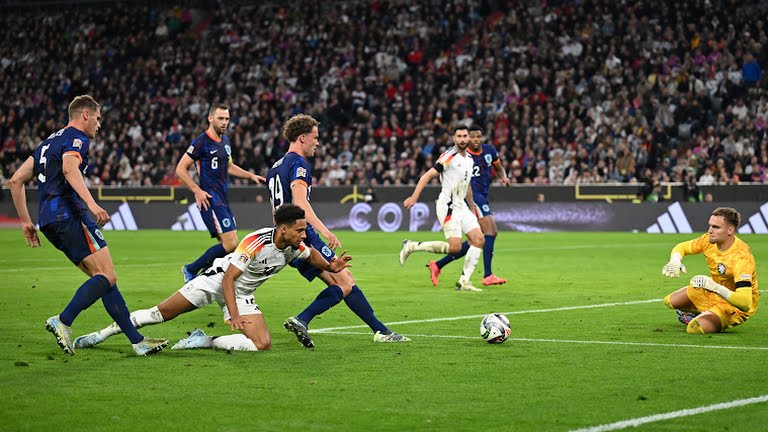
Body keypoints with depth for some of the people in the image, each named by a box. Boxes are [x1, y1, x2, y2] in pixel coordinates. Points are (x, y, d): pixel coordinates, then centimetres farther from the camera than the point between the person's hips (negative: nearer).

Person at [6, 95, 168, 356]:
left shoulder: (49, 142, 27)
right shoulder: (76, 138, 0)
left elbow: (16, 181, 25)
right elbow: (69, 168, -24)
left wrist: (25, 221, 26)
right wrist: (92, 204, -35)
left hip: (50, 221, 10)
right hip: (69, 215, -10)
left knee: (104, 279, 7)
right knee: (107, 277, -12)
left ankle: (137, 341, 3)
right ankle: (63, 322, -22)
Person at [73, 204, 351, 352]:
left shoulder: (296, 246, -10)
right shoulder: (257, 241, -31)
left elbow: (311, 255, 18)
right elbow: (229, 277, -29)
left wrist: (330, 267, 2)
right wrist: (234, 315, -36)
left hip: (242, 294, 6)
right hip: (218, 278, -6)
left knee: (263, 345, -16)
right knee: (160, 313, -7)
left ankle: (205, 341, -6)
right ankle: (103, 334, 7)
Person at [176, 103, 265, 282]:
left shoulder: (225, 140, 16)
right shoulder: (201, 142, -10)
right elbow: (180, 169, -10)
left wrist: (251, 175, 21)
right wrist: (197, 191, -17)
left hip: (223, 200, 9)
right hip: (210, 200, -9)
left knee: (229, 245, 5)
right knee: (230, 244, -15)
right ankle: (191, 269, -2)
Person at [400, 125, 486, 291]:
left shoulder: (470, 159, 14)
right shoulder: (449, 156, -12)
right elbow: (427, 176, -13)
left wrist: (472, 207, 28)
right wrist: (414, 197, -20)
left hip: (462, 207, 8)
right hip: (448, 207, -8)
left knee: (479, 240, -4)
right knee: (455, 247, -16)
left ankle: (464, 282, -1)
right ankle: (412, 246, -3)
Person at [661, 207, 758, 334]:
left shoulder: (742, 258, -36)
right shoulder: (710, 240, -13)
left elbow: (746, 303, -42)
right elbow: (682, 247, 4)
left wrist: (716, 287, -54)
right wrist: (675, 261, -21)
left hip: (735, 306, -7)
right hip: (713, 291, 8)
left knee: (695, 328, -28)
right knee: (669, 301, 7)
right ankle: (703, 314, 31)